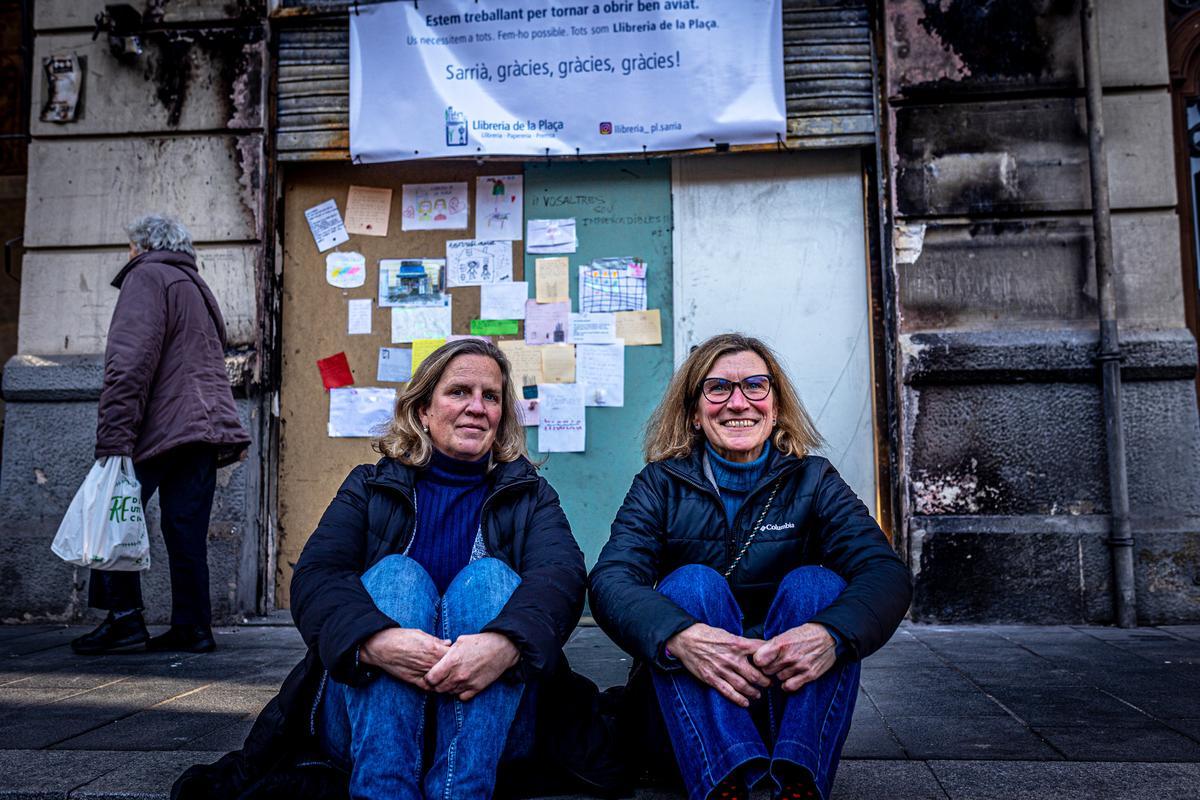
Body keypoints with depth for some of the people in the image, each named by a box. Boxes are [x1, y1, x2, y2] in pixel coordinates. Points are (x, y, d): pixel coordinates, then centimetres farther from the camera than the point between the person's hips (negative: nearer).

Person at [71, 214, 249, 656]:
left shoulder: (147, 277, 0)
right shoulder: (197, 286, 27)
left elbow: (130, 363, -13)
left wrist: (113, 439, -19)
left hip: (162, 427, -8)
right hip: (206, 426, 8)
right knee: (186, 532, 6)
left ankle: (124, 616, 0)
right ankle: (192, 627, 6)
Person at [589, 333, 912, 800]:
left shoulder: (813, 481, 2)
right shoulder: (661, 485, 0)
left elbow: (885, 572, -15)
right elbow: (610, 579, -17)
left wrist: (833, 633, -39)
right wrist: (678, 637, -41)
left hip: (793, 697, 1)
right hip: (687, 701, 0)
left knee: (815, 582, -21)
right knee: (691, 582, -24)